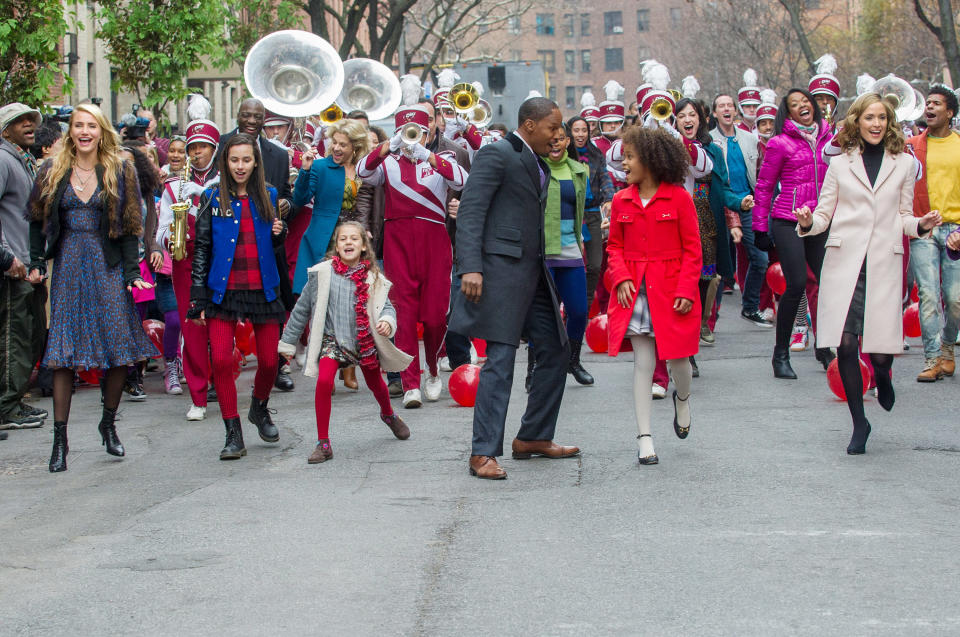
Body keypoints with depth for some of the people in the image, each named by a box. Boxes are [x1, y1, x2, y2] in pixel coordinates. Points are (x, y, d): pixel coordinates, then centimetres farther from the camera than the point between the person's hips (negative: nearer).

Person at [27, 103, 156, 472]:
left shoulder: (120, 172, 3)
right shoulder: (53, 172, 7)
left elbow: (130, 226, 1)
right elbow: (38, 221, 12)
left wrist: (132, 271, -7)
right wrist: (37, 263, 1)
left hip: (108, 266, -1)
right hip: (68, 267, 1)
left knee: (119, 349, -3)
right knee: (63, 356, -3)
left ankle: (109, 423, 19)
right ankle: (60, 439, 0)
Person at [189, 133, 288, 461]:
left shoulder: (267, 195, 8)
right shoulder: (213, 198, 1)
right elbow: (201, 249, 2)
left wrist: (279, 233, -4)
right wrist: (198, 296, -2)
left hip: (263, 289, 2)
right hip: (224, 290, -2)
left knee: (269, 360, 3)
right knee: (221, 360, -12)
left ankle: (259, 409, 33)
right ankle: (233, 434, -3)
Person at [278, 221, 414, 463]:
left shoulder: (372, 278, -5)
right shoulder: (322, 274, -8)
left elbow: (386, 306, 2)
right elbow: (302, 309, 1)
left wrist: (387, 321, -23)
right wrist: (288, 342, 6)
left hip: (365, 340, 2)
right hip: (333, 339, -2)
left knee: (375, 383, 20)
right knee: (324, 381, -24)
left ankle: (388, 415, 57)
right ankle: (323, 443, -14)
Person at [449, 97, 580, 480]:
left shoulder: (539, 166, 19)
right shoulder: (497, 155, -8)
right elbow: (470, 211, -15)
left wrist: (542, 269, 18)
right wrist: (470, 267, -23)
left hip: (532, 270, 9)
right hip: (501, 267, -9)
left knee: (556, 350, 12)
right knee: (500, 360, -11)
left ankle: (533, 437, 23)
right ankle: (483, 453, -7)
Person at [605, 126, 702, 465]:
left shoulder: (678, 198, -4)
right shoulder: (621, 201, 6)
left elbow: (692, 249, -3)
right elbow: (615, 247, 12)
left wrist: (686, 291, -11)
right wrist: (621, 278, -5)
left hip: (671, 291, -2)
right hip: (634, 291, 2)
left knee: (677, 357, 4)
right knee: (643, 361, 1)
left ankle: (682, 398, 40)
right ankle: (644, 437, 3)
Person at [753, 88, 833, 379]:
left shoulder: (827, 139, 13)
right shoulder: (781, 143, -2)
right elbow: (764, 186, 1)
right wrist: (760, 226, -2)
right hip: (788, 222, -5)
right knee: (797, 284, -13)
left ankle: (823, 346, 19)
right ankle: (781, 354, 0)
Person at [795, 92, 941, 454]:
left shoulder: (904, 164, 12)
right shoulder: (840, 165, 11)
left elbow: (903, 217, 15)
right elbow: (824, 214, 11)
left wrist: (921, 225, -6)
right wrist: (808, 223, -11)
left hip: (884, 262, 0)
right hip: (844, 260, 0)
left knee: (880, 348, -9)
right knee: (845, 342, -7)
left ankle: (882, 375, 30)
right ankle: (859, 423, 8)